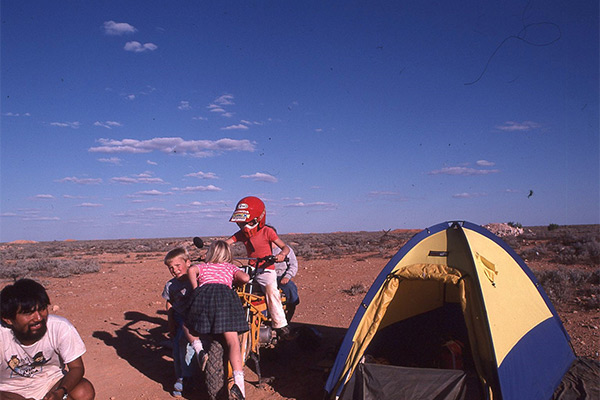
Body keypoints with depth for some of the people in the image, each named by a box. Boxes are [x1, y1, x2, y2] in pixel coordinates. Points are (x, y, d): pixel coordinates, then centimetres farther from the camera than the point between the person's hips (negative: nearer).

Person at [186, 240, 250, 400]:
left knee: (191, 329, 28)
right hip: (224, 294, -1)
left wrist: (196, 290, 18)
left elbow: (191, 270, 9)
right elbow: (245, 278, 12)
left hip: (203, 293, 1)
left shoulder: (203, 266, 31)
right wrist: (234, 282, 32)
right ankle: (238, 381, -26)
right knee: (232, 340, -11)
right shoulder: (230, 267, 30)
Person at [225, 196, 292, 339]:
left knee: (271, 289, -33)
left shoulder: (267, 231, -5)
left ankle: (280, 326, -24)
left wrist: (282, 254, -31)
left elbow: (285, 247, -7)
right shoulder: (242, 233, 9)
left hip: (266, 270, -5)